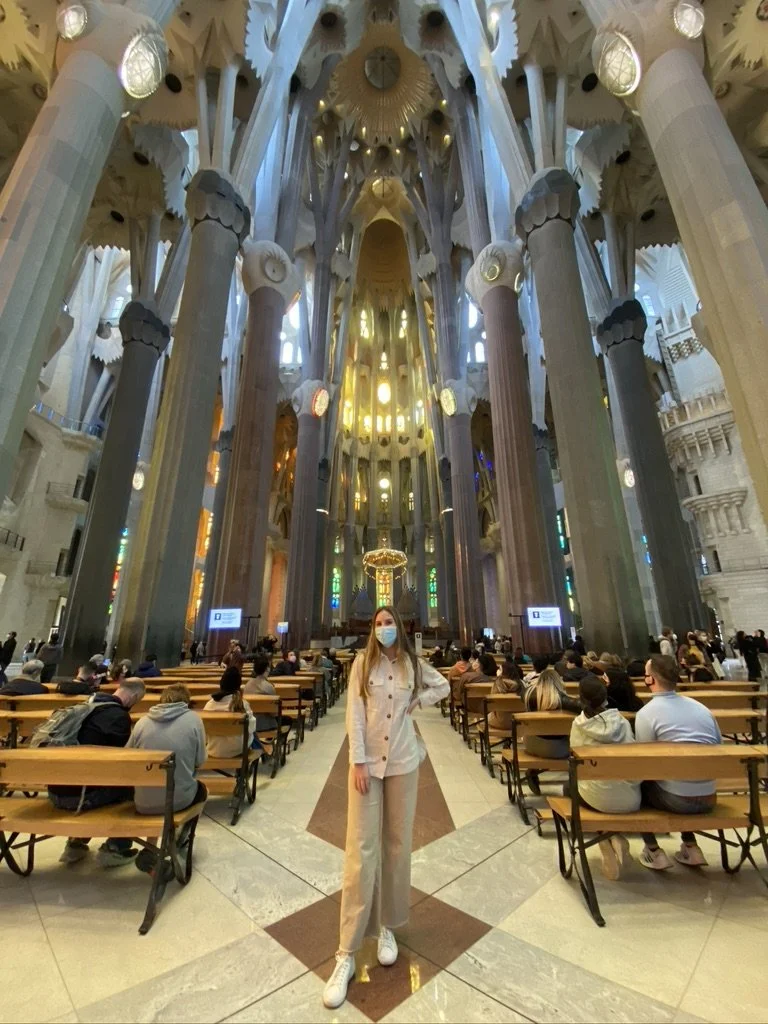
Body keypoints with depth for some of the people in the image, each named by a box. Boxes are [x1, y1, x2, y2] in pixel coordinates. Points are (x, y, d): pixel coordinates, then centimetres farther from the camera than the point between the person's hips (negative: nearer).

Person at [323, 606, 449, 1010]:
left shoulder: (413, 664, -1)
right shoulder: (363, 662, -6)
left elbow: (442, 686, 13)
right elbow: (354, 714, -8)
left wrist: (416, 702, -2)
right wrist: (358, 761, -12)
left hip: (403, 762, 2)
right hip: (367, 761, -2)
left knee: (397, 843, 13)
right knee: (360, 848, 1)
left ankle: (387, 927, 34)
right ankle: (346, 953, 13)